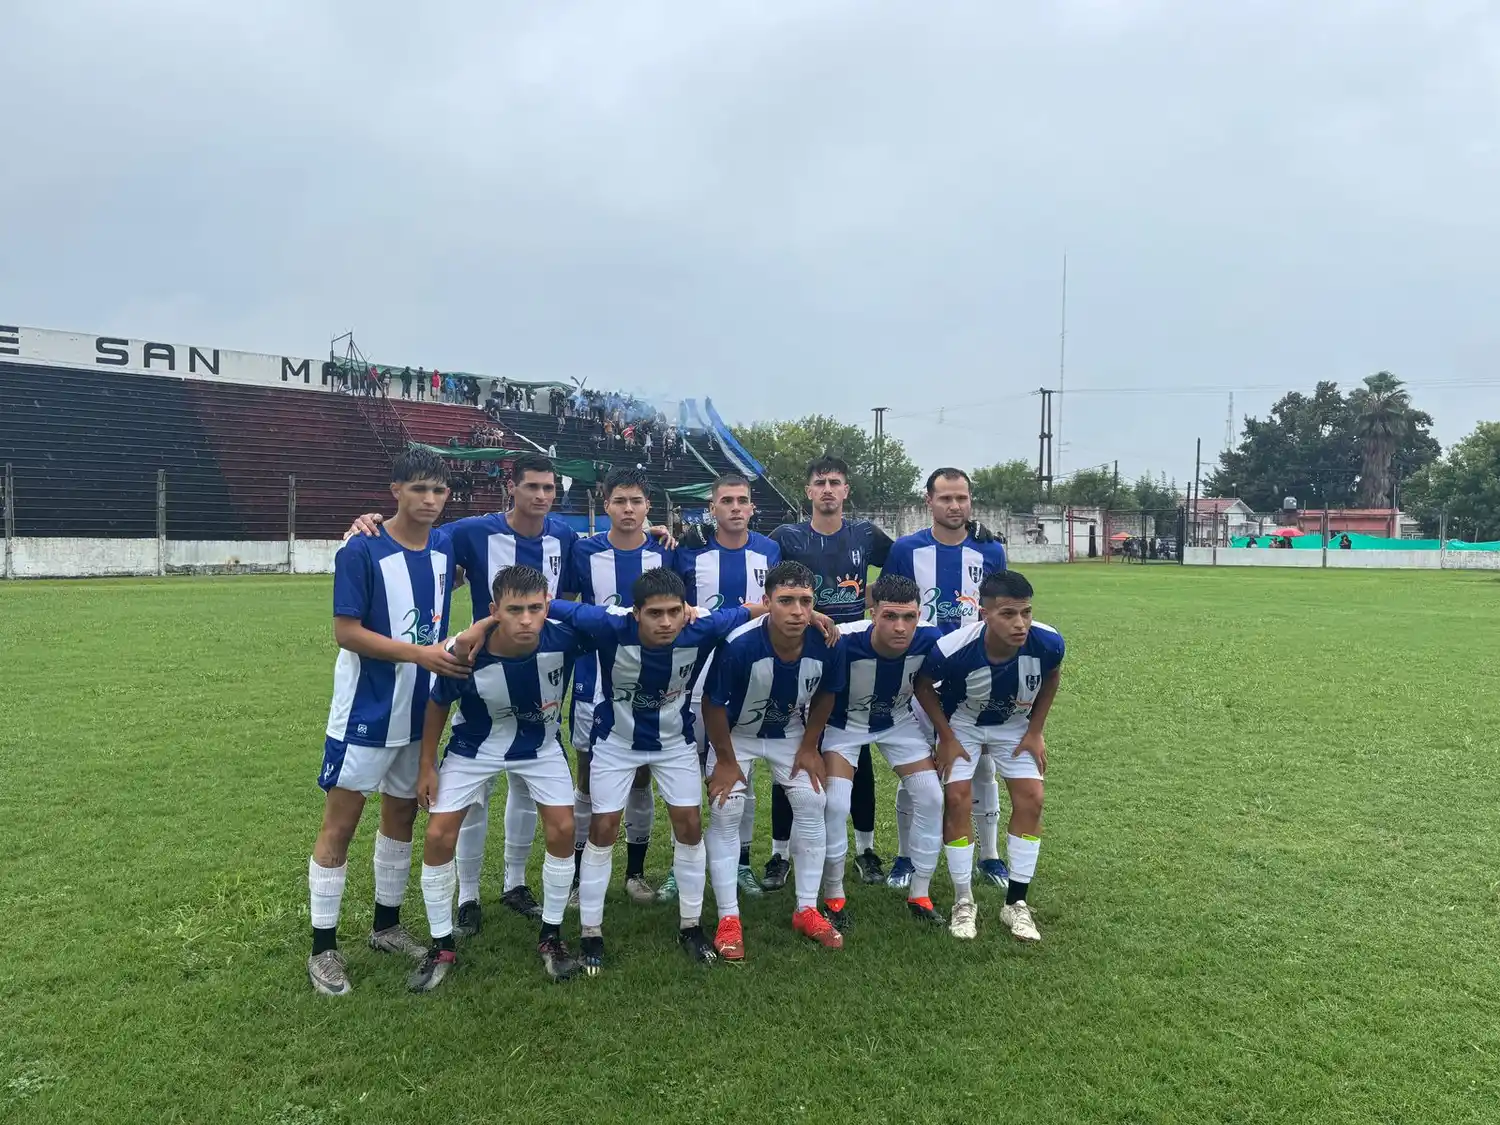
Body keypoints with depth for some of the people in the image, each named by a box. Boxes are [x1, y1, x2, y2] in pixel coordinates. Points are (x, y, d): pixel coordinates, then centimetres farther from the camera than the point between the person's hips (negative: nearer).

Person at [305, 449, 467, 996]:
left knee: (402, 815, 16)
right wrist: (420, 653, -24)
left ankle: (387, 924, 33)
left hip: (420, 712, 6)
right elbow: (347, 632, -18)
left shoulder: (446, 545, 2)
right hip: (365, 712, -6)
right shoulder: (362, 551, -15)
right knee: (340, 823, 1)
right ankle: (323, 948, 14)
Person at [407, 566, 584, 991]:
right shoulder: (467, 654, -33)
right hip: (475, 747, -1)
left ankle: (550, 935, 17)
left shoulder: (564, 638, -34)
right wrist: (427, 765, -6)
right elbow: (438, 705, -12)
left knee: (562, 829, -4)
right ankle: (442, 946, 15)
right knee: (439, 836, -5)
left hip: (541, 745, 1)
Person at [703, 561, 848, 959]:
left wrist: (809, 747, -3)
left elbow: (825, 695, -5)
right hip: (735, 733, -3)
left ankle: (807, 910, 13)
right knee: (726, 813, -11)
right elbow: (713, 704, -21)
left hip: (791, 733, 3)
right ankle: (729, 920, 2)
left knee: (812, 804, -4)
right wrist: (725, 761, -13)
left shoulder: (827, 646, -28)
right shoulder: (739, 646, -38)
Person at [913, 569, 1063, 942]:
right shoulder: (952, 649, -38)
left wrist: (1035, 731, -4)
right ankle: (963, 902, 6)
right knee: (957, 798, -12)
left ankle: (1016, 903, 8)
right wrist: (947, 738, -14)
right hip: (963, 723, -2)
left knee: (1031, 799, -7)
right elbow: (923, 685, -15)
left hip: (1015, 725, 2)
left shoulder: (1048, 643, -31)